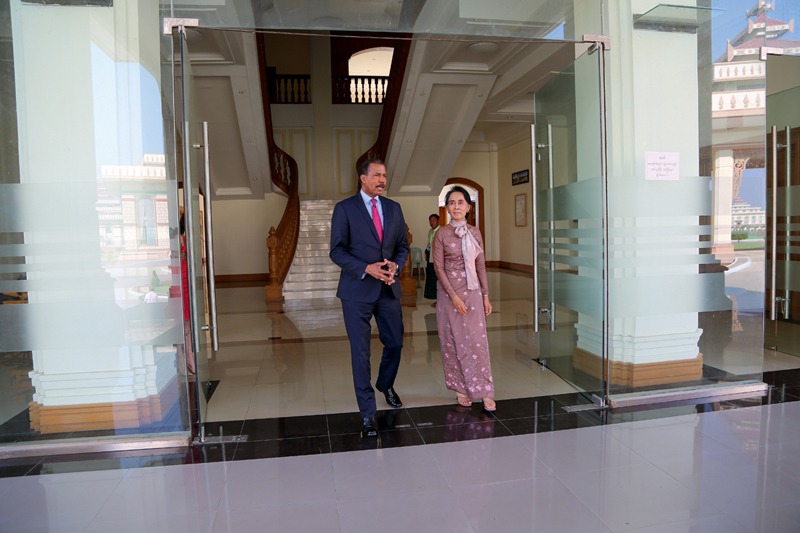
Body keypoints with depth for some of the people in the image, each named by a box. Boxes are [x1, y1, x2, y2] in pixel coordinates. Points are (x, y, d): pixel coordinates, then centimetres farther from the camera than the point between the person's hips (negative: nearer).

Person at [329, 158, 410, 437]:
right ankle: (367, 414, 13)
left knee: (395, 343, 13)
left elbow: (403, 245, 12)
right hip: (357, 289, -4)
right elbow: (336, 251, -7)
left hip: (388, 288, 5)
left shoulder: (394, 208, 10)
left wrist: (395, 265, -9)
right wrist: (367, 268, -19)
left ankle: (385, 384, 44)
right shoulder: (345, 208, -4)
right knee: (360, 352, 0)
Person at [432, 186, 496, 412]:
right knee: (453, 342, 5)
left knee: (477, 341, 0)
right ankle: (460, 389, 19)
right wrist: (454, 296, -14)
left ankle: (485, 392, 7)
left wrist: (486, 296, 5)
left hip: (473, 292, 2)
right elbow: (439, 268, -8)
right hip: (449, 293, -2)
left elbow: (481, 266, 8)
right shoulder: (441, 234, -5)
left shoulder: (475, 233, 6)